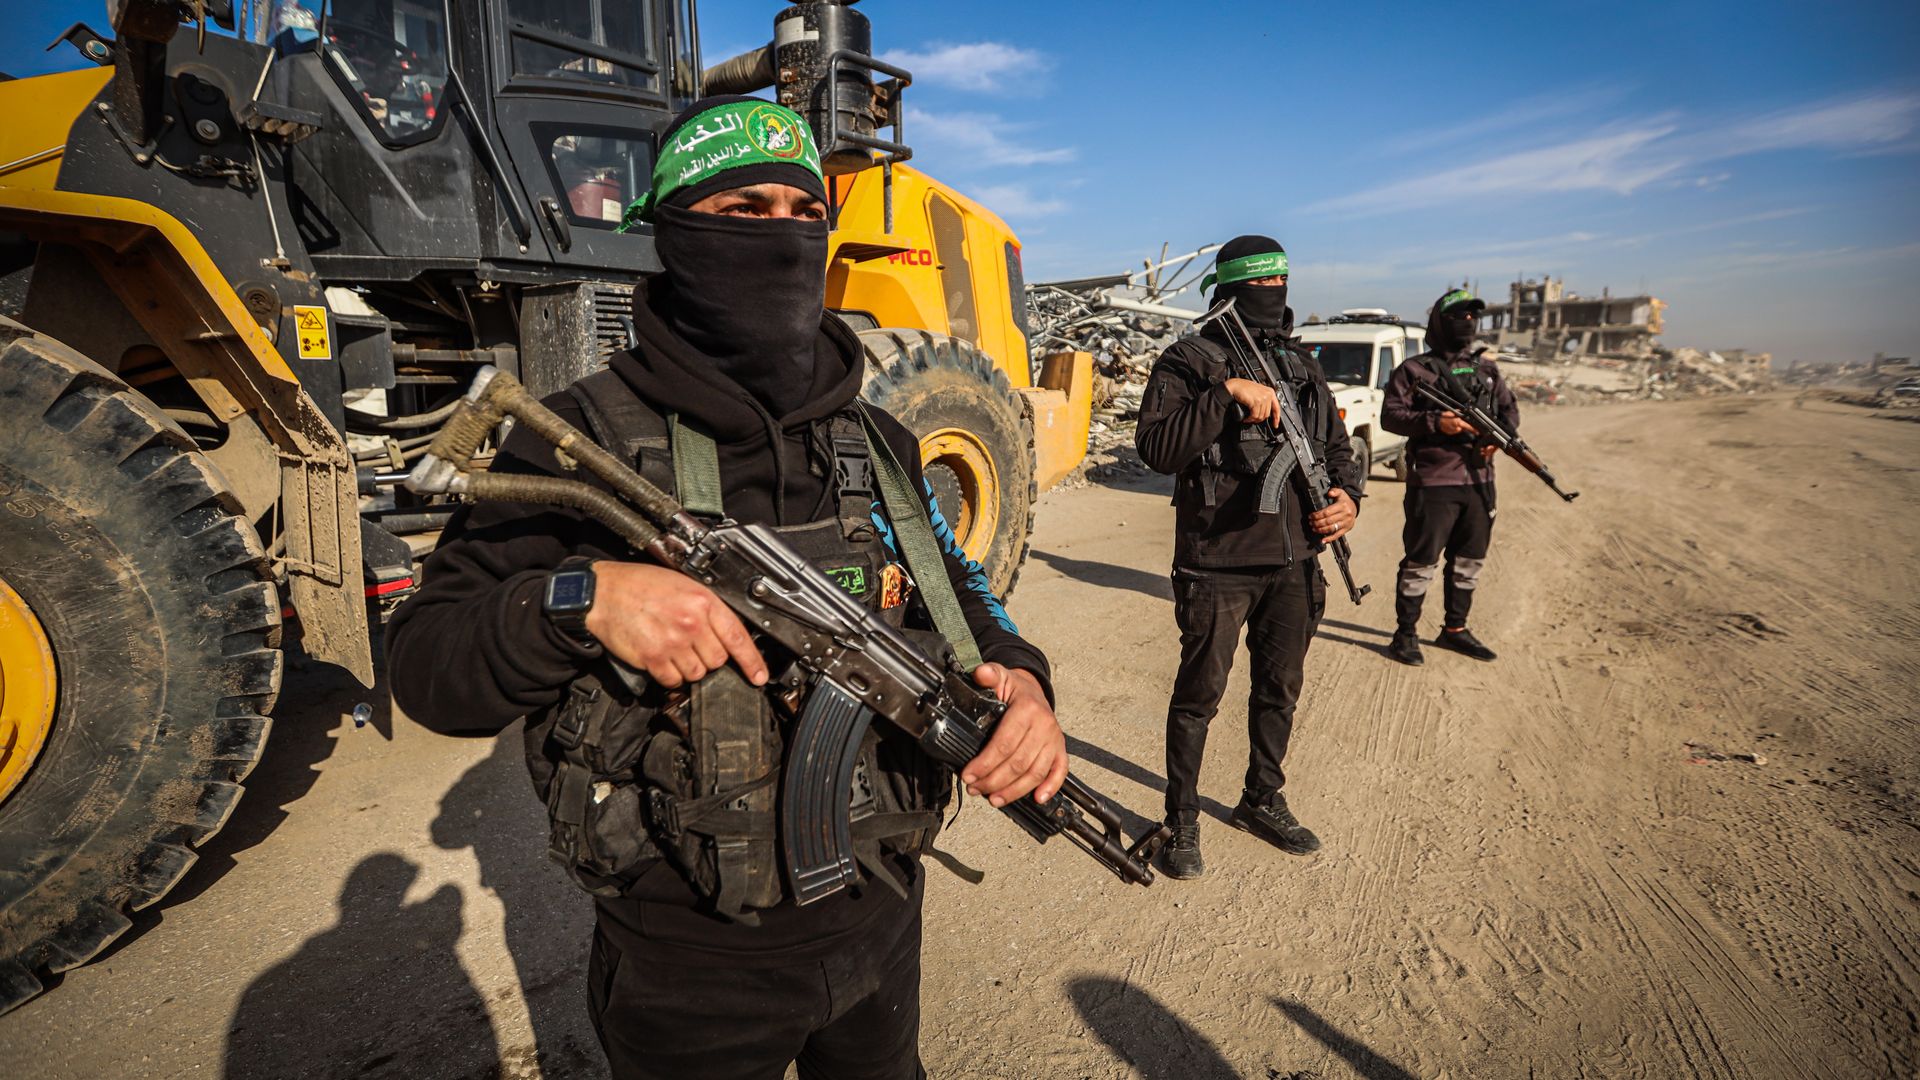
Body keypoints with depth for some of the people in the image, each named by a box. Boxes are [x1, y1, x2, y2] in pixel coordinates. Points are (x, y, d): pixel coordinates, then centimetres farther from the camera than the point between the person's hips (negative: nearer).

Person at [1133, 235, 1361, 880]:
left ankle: (1263, 802, 37)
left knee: (1280, 690, 17)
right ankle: (1182, 821, 21)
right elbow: (1156, 448, -21)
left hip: (1293, 565, 6)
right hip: (1218, 566, -6)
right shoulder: (1188, 362, -7)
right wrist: (1228, 393, -27)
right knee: (1199, 695, 5)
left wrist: (1348, 497, -1)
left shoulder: (1301, 366, 12)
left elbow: (1336, 445, 19)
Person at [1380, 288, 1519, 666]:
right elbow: (1390, 415, -9)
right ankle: (1405, 634, 7)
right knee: (1422, 561, -3)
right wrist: (1434, 422, -22)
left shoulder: (1487, 369, 14)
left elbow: (1510, 409, 17)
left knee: (1470, 561, 14)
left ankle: (1454, 630, 27)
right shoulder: (1414, 369, -3)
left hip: (1479, 480, 6)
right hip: (1433, 482, -6)